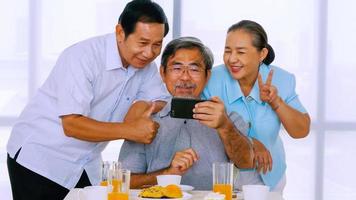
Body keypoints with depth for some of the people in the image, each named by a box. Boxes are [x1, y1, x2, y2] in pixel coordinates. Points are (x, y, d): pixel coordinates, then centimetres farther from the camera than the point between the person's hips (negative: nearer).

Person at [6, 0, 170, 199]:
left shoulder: (146, 64, -3)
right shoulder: (82, 57, -23)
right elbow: (72, 125, -28)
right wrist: (130, 130, -33)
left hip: (86, 166, 6)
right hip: (38, 158, -6)